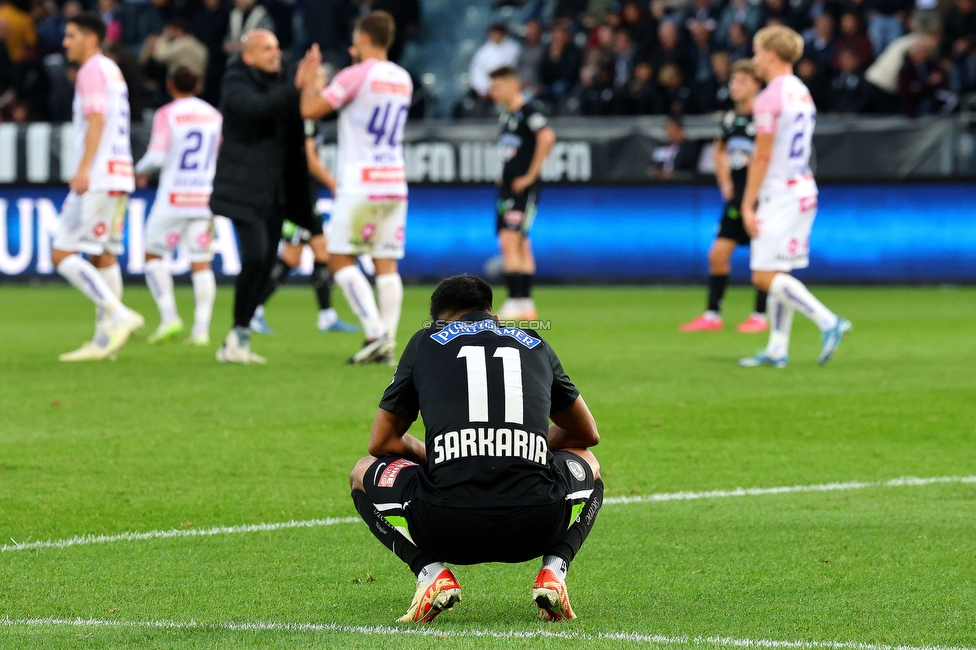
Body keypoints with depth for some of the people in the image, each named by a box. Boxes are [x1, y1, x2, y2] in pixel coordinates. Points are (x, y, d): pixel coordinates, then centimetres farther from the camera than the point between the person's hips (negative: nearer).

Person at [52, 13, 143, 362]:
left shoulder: (92, 71, -7)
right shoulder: (113, 71, 22)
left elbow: (97, 120, -19)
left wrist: (84, 169, -28)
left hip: (97, 179, -10)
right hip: (118, 178, 10)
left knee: (63, 255, -10)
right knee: (102, 257, 11)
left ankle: (119, 316, -19)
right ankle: (104, 340, 9)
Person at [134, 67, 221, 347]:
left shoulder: (167, 114, -6)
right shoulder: (214, 116, 7)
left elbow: (157, 155, -14)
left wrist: (140, 170, 6)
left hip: (173, 198, -4)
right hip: (205, 197, 4)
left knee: (153, 254, 8)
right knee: (201, 262, 4)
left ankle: (169, 315, -7)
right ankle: (201, 328, -4)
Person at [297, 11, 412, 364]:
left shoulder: (356, 75, -9)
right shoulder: (402, 80, 11)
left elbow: (310, 110, -9)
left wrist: (309, 80, 9)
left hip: (360, 185, -6)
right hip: (395, 182, 6)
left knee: (340, 259, 0)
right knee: (386, 264, 5)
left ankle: (376, 332, -14)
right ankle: (387, 345, -1)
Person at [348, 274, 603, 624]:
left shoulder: (425, 342, 18)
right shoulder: (535, 345, 23)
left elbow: (381, 442, 23)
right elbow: (587, 434, 36)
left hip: (445, 529, -1)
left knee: (365, 473, 30)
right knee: (586, 463, 37)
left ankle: (431, 572, 4)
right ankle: (553, 570, 9)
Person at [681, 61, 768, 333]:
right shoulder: (729, 119, 8)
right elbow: (720, 150, 25)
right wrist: (725, 183, 15)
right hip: (736, 198, 6)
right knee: (718, 254, 2)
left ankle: (760, 316, 10)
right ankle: (712, 315, 7)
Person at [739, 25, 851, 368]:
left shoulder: (770, 98, -14)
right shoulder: (802, 93, 15)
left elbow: (762, 156, -15)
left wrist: (748, 205, -12)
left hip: (780, 195, -9)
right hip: (804, 189, 9)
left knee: (765, 275, -10)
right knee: (777, 275, 13)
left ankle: (828, 322, -19)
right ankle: (777, 348, 12)